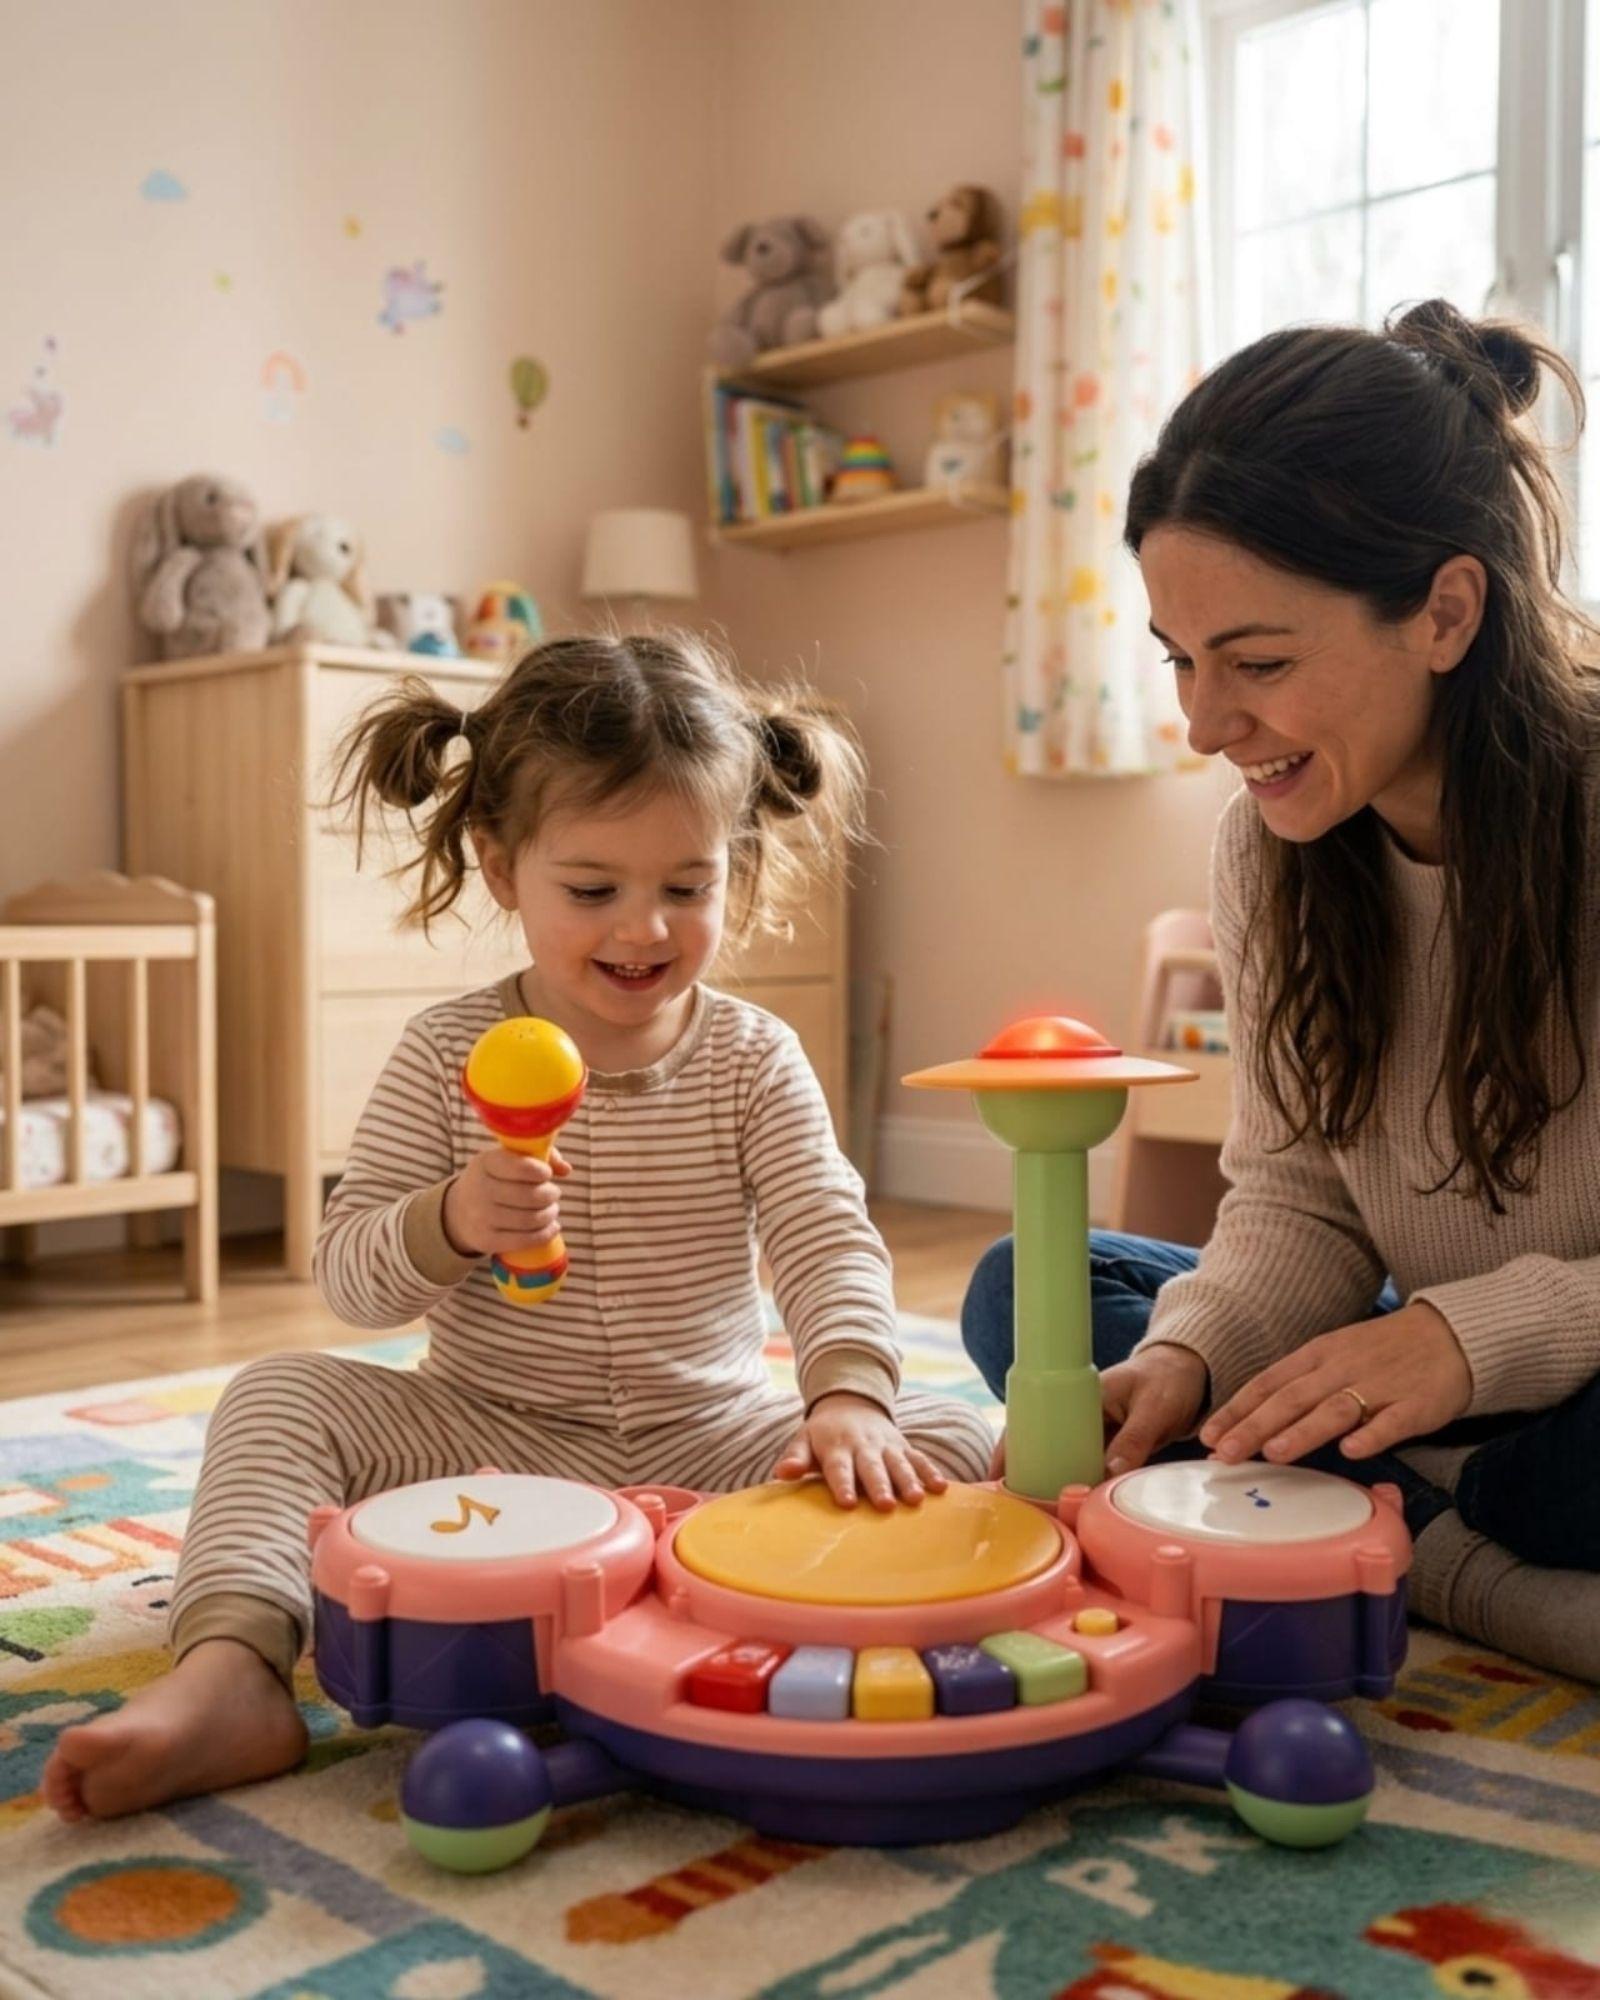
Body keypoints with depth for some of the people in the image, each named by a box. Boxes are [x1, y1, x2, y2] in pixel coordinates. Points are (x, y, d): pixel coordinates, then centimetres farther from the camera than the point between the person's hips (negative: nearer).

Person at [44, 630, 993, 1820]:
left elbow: (827, 1241, -12)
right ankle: (232, 1673, -33)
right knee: (286, 1395, -19)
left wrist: (850, 1397, -33)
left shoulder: (753, 1060, -2)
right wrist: (448, 1224, -28)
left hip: (709, 1447, 1)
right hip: (488, 1443, 0)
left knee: (954, 1443, -22)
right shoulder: (448, 1057, -3)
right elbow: (347, 1280, -5)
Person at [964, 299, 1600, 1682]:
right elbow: (1294, 1194, -1)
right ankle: (1475, 1572, -17)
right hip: (1442, 1394, 7)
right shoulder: (1268, 847, -4)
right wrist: (1190, 1357, -19)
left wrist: (1479, 1333, -31)